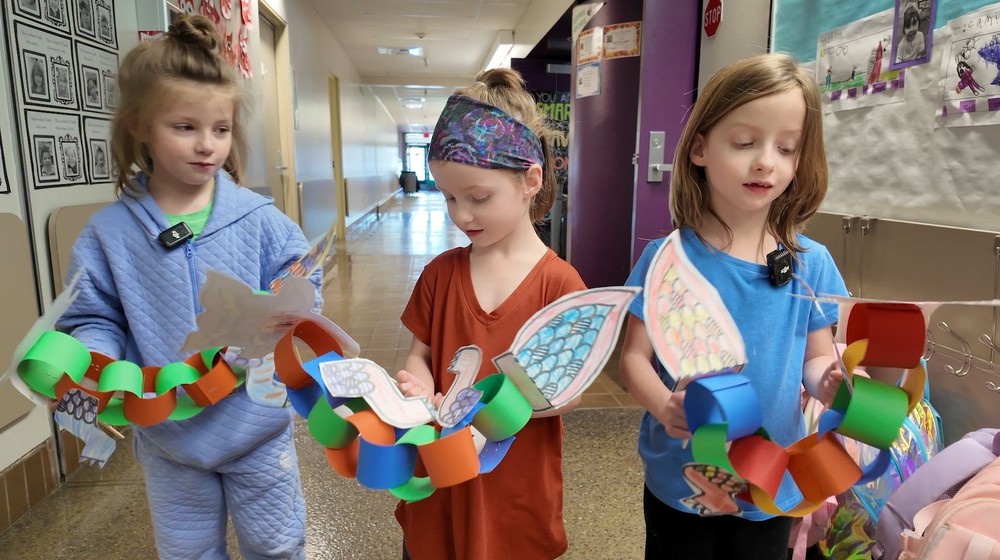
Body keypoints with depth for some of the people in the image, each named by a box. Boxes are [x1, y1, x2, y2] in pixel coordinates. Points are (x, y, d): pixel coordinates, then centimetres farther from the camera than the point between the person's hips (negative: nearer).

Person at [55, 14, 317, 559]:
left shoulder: (258, 218, -11)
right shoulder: (107, 233, -8)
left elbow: (302, 285, -8)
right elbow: (93, 322, -4)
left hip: (257, 425, -1)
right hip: (168, 437, 1)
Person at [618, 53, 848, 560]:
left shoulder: (811, 264, -6)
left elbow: (817, 357, 3)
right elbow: (634, 357, -12)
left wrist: (828, 381, -19)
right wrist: (666, 407, -30)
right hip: (680, 482, -2)